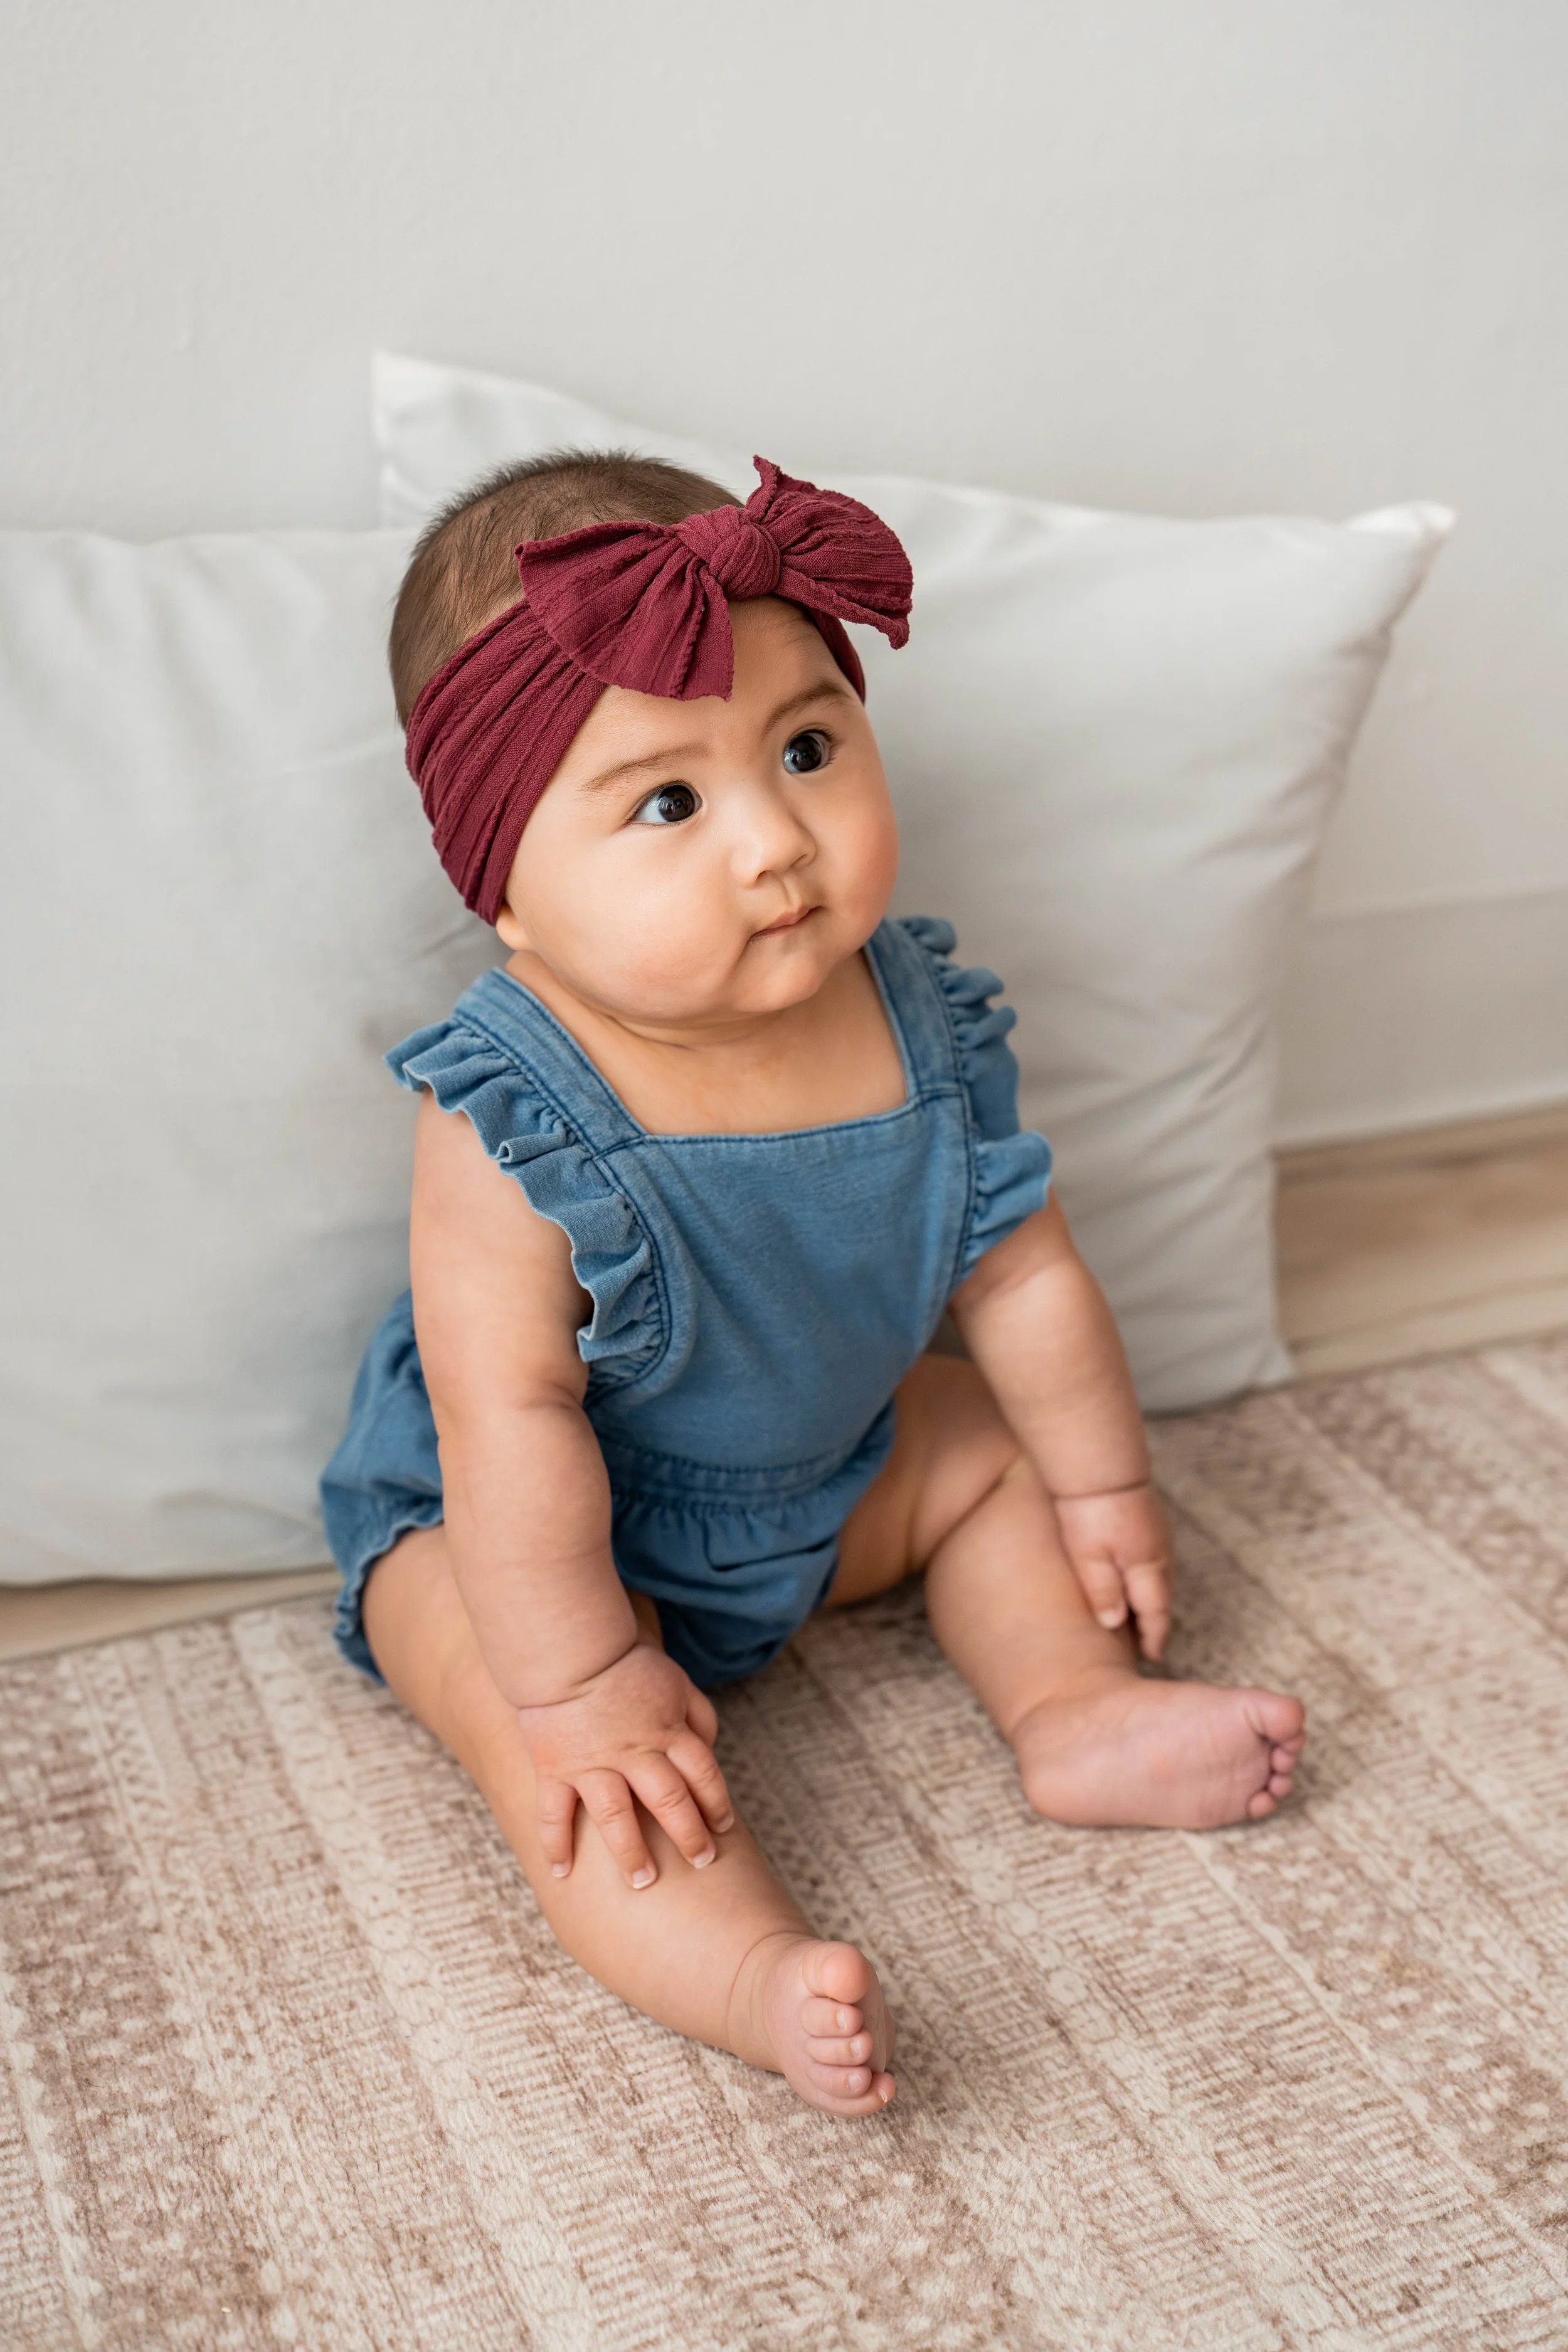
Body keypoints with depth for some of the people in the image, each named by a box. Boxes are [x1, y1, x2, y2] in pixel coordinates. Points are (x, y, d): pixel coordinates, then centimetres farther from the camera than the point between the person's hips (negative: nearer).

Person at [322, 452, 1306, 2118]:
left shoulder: (923, 1032, -17)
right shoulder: (511, 1125, -34)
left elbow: (1020, 1277, -4)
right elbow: (512, 1416, -31)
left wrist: (1102, 1484, 5)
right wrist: (578, 1680, -28)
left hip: (823, 1469, 6)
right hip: (505, 1528, -6)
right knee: (580, 1767, -29)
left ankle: (1073, 1715, 9)